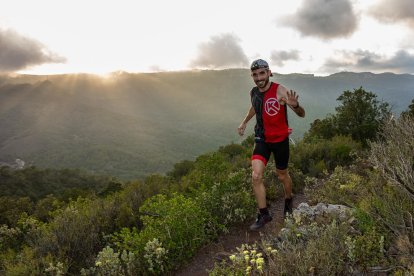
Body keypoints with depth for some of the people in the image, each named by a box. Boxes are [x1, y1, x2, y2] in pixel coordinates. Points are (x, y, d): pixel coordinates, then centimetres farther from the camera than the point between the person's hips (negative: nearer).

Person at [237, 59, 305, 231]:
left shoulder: (280, 90, -19)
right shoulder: (253, 92, -3)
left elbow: (302, 114, -25)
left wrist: (295, 105, -46)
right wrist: (244, 122, 26)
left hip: (280, 139, -3)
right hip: (262, 139, 3)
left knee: (282, 175, 15)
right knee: (256, 176, -12)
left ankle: (288, 201, 45)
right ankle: (263, 214, 4)